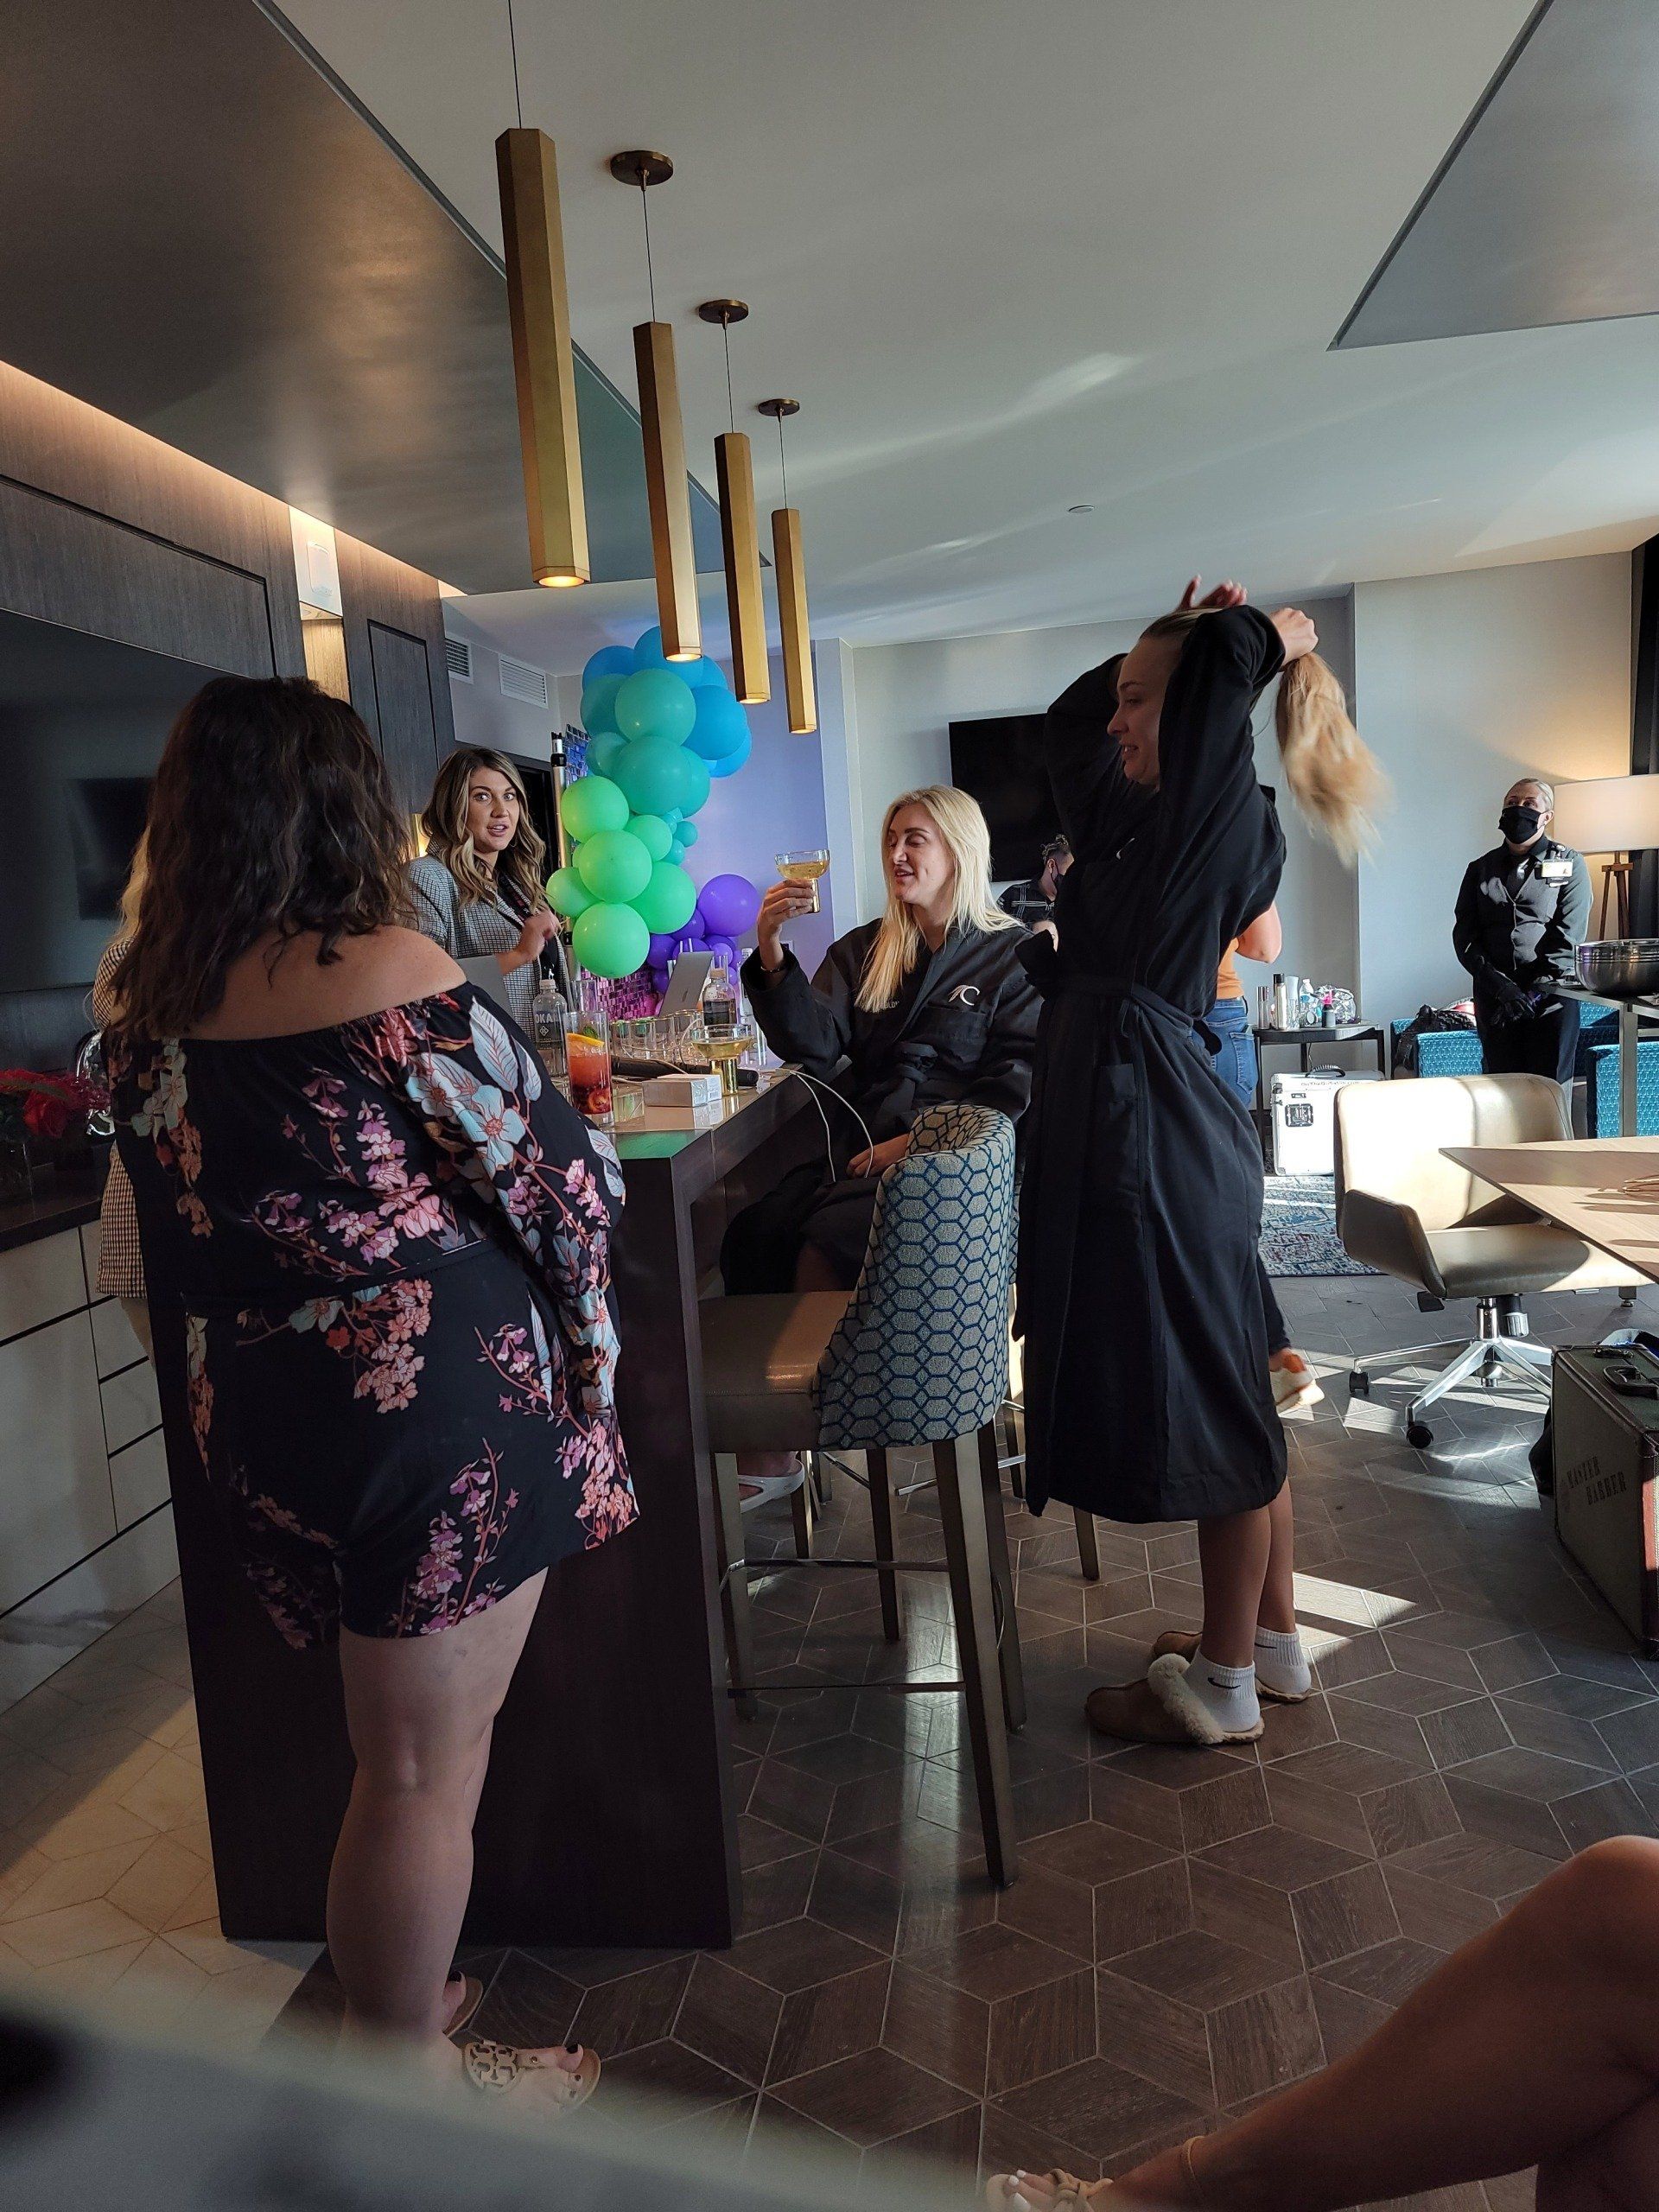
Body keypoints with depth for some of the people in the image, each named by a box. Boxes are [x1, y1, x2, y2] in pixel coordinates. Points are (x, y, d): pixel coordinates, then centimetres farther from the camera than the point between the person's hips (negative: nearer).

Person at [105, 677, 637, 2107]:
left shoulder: (153, 1001, 4)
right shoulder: (391, 973, -17)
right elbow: (560, 1173, -13)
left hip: (258, 1415, 7)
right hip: (439, 1400, -7)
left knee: (395, 1745, 24)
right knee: (426, 1772, 10)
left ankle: (387, 2008, 41)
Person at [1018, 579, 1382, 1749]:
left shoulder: (1222, 817, -12)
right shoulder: (1143, 815, 13)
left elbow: (1228, 660, -25)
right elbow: (1066, 722, 27)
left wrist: (1265, 635, -4)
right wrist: (1158, 647, 17)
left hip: (1154, 1135, -10)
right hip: (1136, 1123, 10)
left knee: (1206, 1404, 2)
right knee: (1227, 1398, 17)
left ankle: (1222, 1686, 18)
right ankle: (1272, 1639, 32)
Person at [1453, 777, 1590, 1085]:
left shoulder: (1569, 864, 8)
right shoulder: (1480, 869, 14)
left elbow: (1569, 935, -2)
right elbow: (1464, 937, 4)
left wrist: (1537, 990, -13)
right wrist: (1500, 985, -10)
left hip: (1552, 994, -2)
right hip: (1494, 998, 2)